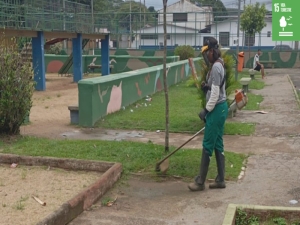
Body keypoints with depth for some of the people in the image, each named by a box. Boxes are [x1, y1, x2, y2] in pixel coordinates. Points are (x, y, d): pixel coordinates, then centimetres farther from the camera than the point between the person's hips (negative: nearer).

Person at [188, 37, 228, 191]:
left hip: (217, 109, -10)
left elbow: (215, 93, -22)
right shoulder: (219, 65, 13)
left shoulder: (216, 67, -19)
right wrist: (206, 87, 2)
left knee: (208, 145, -3)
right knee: (218, 145, 13)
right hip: (221, 107, 10)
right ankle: (220, 180, 20)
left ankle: (200, 182, 6)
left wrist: (207, 110, -15)